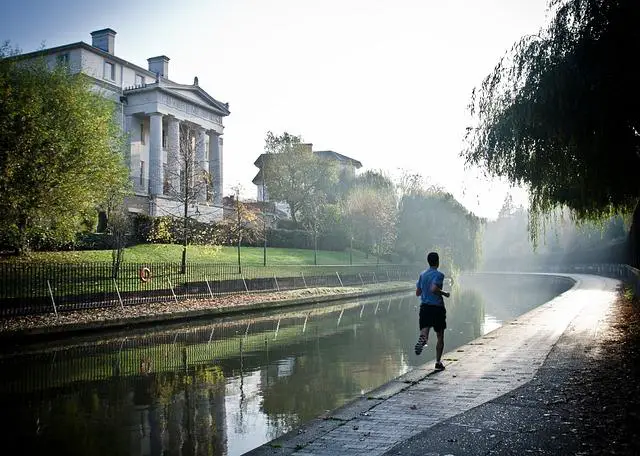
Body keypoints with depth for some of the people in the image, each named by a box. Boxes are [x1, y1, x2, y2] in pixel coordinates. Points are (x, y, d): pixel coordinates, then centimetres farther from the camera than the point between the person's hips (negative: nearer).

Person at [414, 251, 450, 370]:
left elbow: (418, 292, 12)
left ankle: (422, 339, -41)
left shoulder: (422, 274, 9)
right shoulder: (439, 275, -10)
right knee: (440, 337, 11)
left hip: (424, 307, 4)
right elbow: (434, 289, -25)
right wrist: (444, 293, -9)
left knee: (424, 331, -5)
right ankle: (438, 362, 13)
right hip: (437, 307, -4)